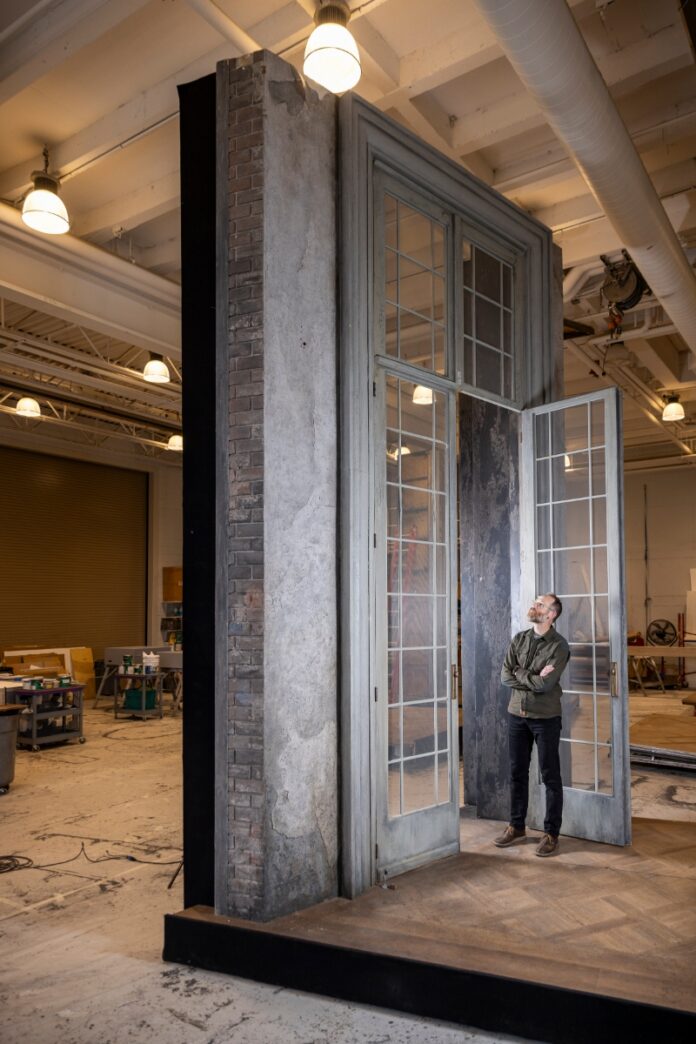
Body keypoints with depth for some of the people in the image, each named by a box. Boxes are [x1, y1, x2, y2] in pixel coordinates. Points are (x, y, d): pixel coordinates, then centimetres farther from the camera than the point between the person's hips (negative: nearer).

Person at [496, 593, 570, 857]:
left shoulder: (558, 645, -12)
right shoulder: (519, 639, 5)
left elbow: (545, 684, -22)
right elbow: (505, 676, -3)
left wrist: (519, 673, -9)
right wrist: (534, 679, -14)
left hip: (545, 717, -5)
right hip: (517, 714, 5)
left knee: (550, 776, 5)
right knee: (517, 773, 13)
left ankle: (551, 832, 17)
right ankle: (516, 825, 27)